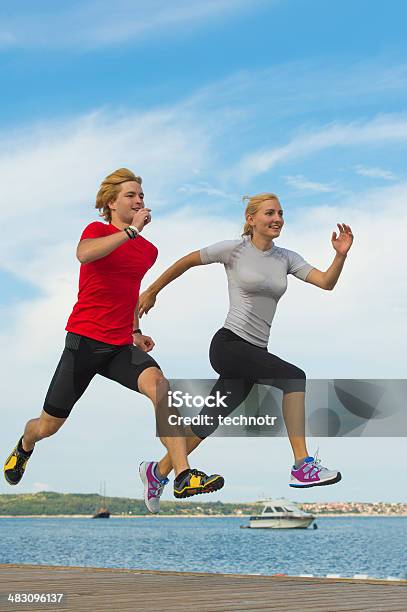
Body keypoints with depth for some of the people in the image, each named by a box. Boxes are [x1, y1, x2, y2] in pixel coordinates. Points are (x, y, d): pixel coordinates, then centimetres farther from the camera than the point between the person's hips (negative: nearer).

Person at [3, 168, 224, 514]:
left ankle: (183, 477, -36)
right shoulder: (97, 230, -3)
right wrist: (131, 231, -28)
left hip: (121, 346, 4)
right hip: (84, 341, -4)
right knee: (48, 426, 7)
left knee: (158, 384, -28)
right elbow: (83, 254, -29)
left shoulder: (149, 250, 13)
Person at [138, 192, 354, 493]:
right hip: (229, 343, -6)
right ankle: (303, 466, -22)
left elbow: (326, 282, 0)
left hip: (255, 352, 7)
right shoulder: (235, 249, -5)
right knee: (294, 376, -23)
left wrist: (341, 255, -18)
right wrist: (151, 292, 10)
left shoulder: (286, 258, 9)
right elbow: (186, 262, 4)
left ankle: (158, 472, 25)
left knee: (210, 421, 10)